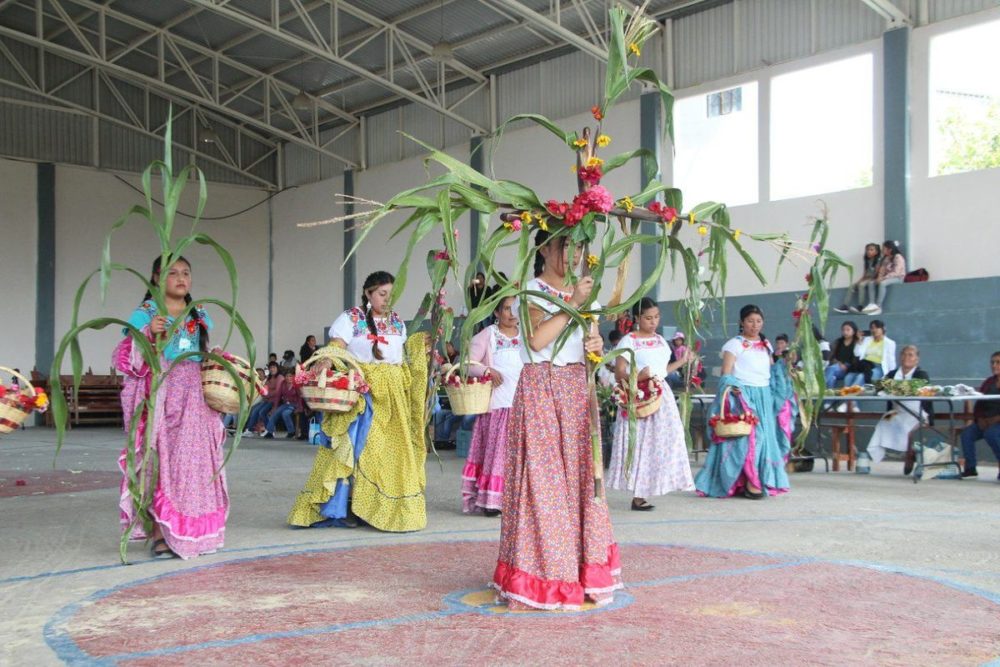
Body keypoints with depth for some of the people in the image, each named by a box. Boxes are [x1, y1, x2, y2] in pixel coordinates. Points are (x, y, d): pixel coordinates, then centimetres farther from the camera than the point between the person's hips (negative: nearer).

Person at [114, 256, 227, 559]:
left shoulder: (200, 317, 17)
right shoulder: (145, 313, 3)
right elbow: (128, 359, -5)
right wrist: (149, 333, -20)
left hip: (195, 398, 4)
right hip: (160, 395, -4)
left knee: (194, 462, 2)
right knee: (160, 459, -8)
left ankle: (191, 534, 10)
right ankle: (160, 535, -3)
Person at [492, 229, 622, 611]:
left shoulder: (582, 293, 17)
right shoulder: (533, 291, -3)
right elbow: (537, 339, -19)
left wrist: (596, 346, -1)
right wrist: (573, 304, -18)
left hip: (577, 393, 6)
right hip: (541, 390, -6)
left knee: (581, 475, 5)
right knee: (543, 480, -7)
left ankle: (582, 573, 12)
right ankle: (541, 579, -1)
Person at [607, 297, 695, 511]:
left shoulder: (660, 340, 13)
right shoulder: (629, 341, -8)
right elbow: (619, 374, -12)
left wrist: (682, 362, 19)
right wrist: (639, 377, -29)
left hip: (661, 396, 7)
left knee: (660, 445, 4)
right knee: (640, 445, -5)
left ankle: (642, 494, 10)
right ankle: (637, 497, -1)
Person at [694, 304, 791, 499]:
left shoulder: (766, 344, 16)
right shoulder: (734, 344, -4)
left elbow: (773, 371, 22)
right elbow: (726, 374, -11)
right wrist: (730, 386, -29)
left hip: (765, 395, 7)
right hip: (743, 395, -7)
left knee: (766, 436, 6)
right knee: (748, 436, -11)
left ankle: (764, 480, 13)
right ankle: (750, 482, -6)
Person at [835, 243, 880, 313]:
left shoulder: (878, 261, -7)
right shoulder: (867, 261, 16)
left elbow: (876, 275, -14)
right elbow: (864, 275, 14)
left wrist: (861, 281, -17)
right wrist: (859, 281, -7)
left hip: (874, 280, -7)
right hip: (866, 280, 8)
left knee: (861, 285, -33)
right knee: (852, 287, -13)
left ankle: (860, 307, -37)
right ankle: (845, 306, -24)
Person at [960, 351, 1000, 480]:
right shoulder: (988, 382, 16)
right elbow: (979, 405, 13)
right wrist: (979, 419, -5)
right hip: (987, 421, 6)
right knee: (967, 433, -18)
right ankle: (970, 468, -12)